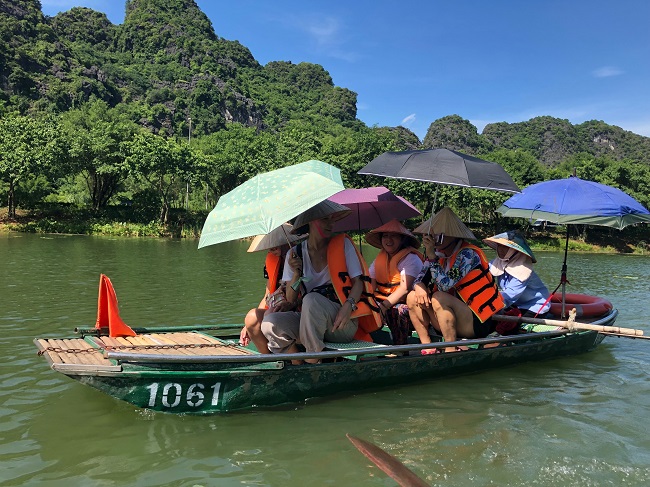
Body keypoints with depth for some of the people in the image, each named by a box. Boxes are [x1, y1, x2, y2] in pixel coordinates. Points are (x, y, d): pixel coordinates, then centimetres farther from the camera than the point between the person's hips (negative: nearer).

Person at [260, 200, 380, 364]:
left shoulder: (343, 244, 6)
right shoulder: (295, 254, 8)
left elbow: (358, 282, 0)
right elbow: (290, 301, 6)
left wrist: (349, 305, -20)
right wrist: (296, 274, -11)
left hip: (342, 323, -2)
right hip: (307, 321, 2)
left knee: (311, 299, -33)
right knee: (269, 323, -24)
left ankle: (312, 363, -20)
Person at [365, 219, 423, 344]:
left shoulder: (411, 258, -6)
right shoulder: (379, 258, 14)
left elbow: (405, 288, -18)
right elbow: (370, 285, 3)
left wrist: (384, 306, -27)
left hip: (405, 304, -6)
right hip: (384, 300, 6)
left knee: (396, 311, -37)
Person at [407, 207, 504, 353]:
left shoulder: (468, 254, -17)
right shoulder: (439, 254, 5)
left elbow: (446, 285, -27)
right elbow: (420, 279, 8)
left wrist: (432, 256, -27)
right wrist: (419, 286, -16)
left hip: (477, 323, -7)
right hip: (454, 320, 8)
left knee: (439, 298, -30)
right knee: (413, 297, -6)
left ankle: (451, 351, -20)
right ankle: (428, 348, -6)